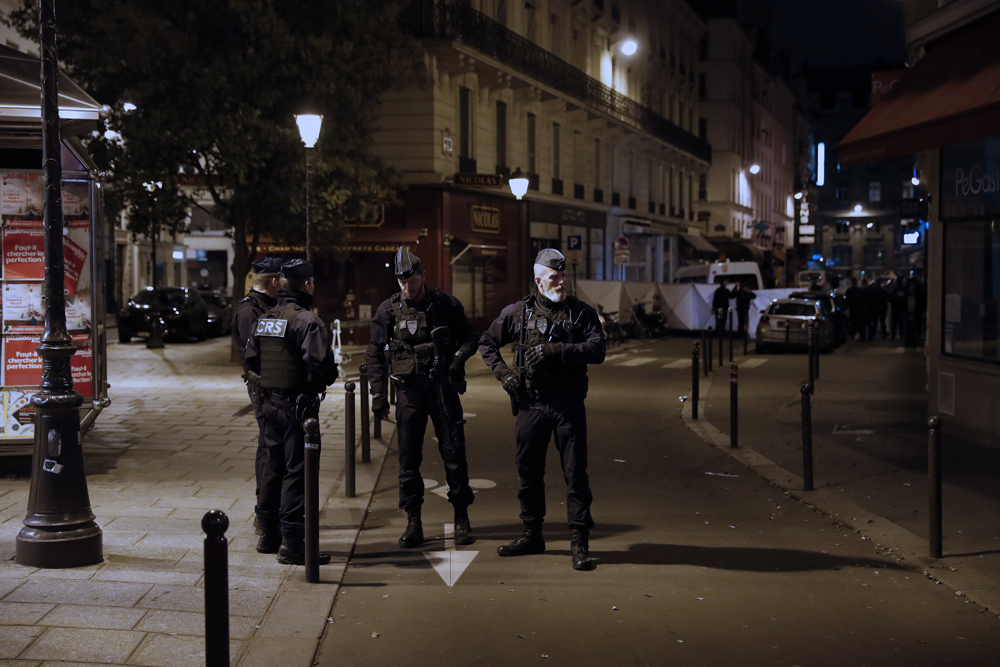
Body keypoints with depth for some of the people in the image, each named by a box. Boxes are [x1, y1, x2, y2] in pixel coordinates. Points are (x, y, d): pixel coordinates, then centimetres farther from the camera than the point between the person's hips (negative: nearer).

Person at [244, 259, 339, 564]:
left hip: (269, 402, 8)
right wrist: (326, 380, -4)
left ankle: (268, 534, 26)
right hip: (297, 406, -8)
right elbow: (320, 364, -24)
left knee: (273, 468, 17)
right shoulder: (306, 320, -16)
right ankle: (292, 544, -3)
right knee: (297, 471, -4)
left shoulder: (264, 319, 10)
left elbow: (251, 360, 15)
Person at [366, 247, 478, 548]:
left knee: (454, 452, 0)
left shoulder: (447, 305, 1)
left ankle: (461, 518, 11)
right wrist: (377, 394, -1)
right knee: (408, 456, 2)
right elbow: (375, 355, 5)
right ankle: (413, 523, 10)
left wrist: (458, 358, -9)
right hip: (409, 390, 1)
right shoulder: (388, 310, 1)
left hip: (443, 387, 0)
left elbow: (469, 337, 11)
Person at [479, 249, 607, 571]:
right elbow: (486, 343, 16)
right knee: (528, 471, 9)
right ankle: (532, 535, 24)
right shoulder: (518, 312, 5)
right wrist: (503, 373, 2)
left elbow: (598, 349, -13)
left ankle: (580, 543, 2)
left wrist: (555, 350, -20)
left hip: (568, 404, -2)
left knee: (575, 473, -3)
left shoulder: (581, 312, 1)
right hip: (530, 403, 2)